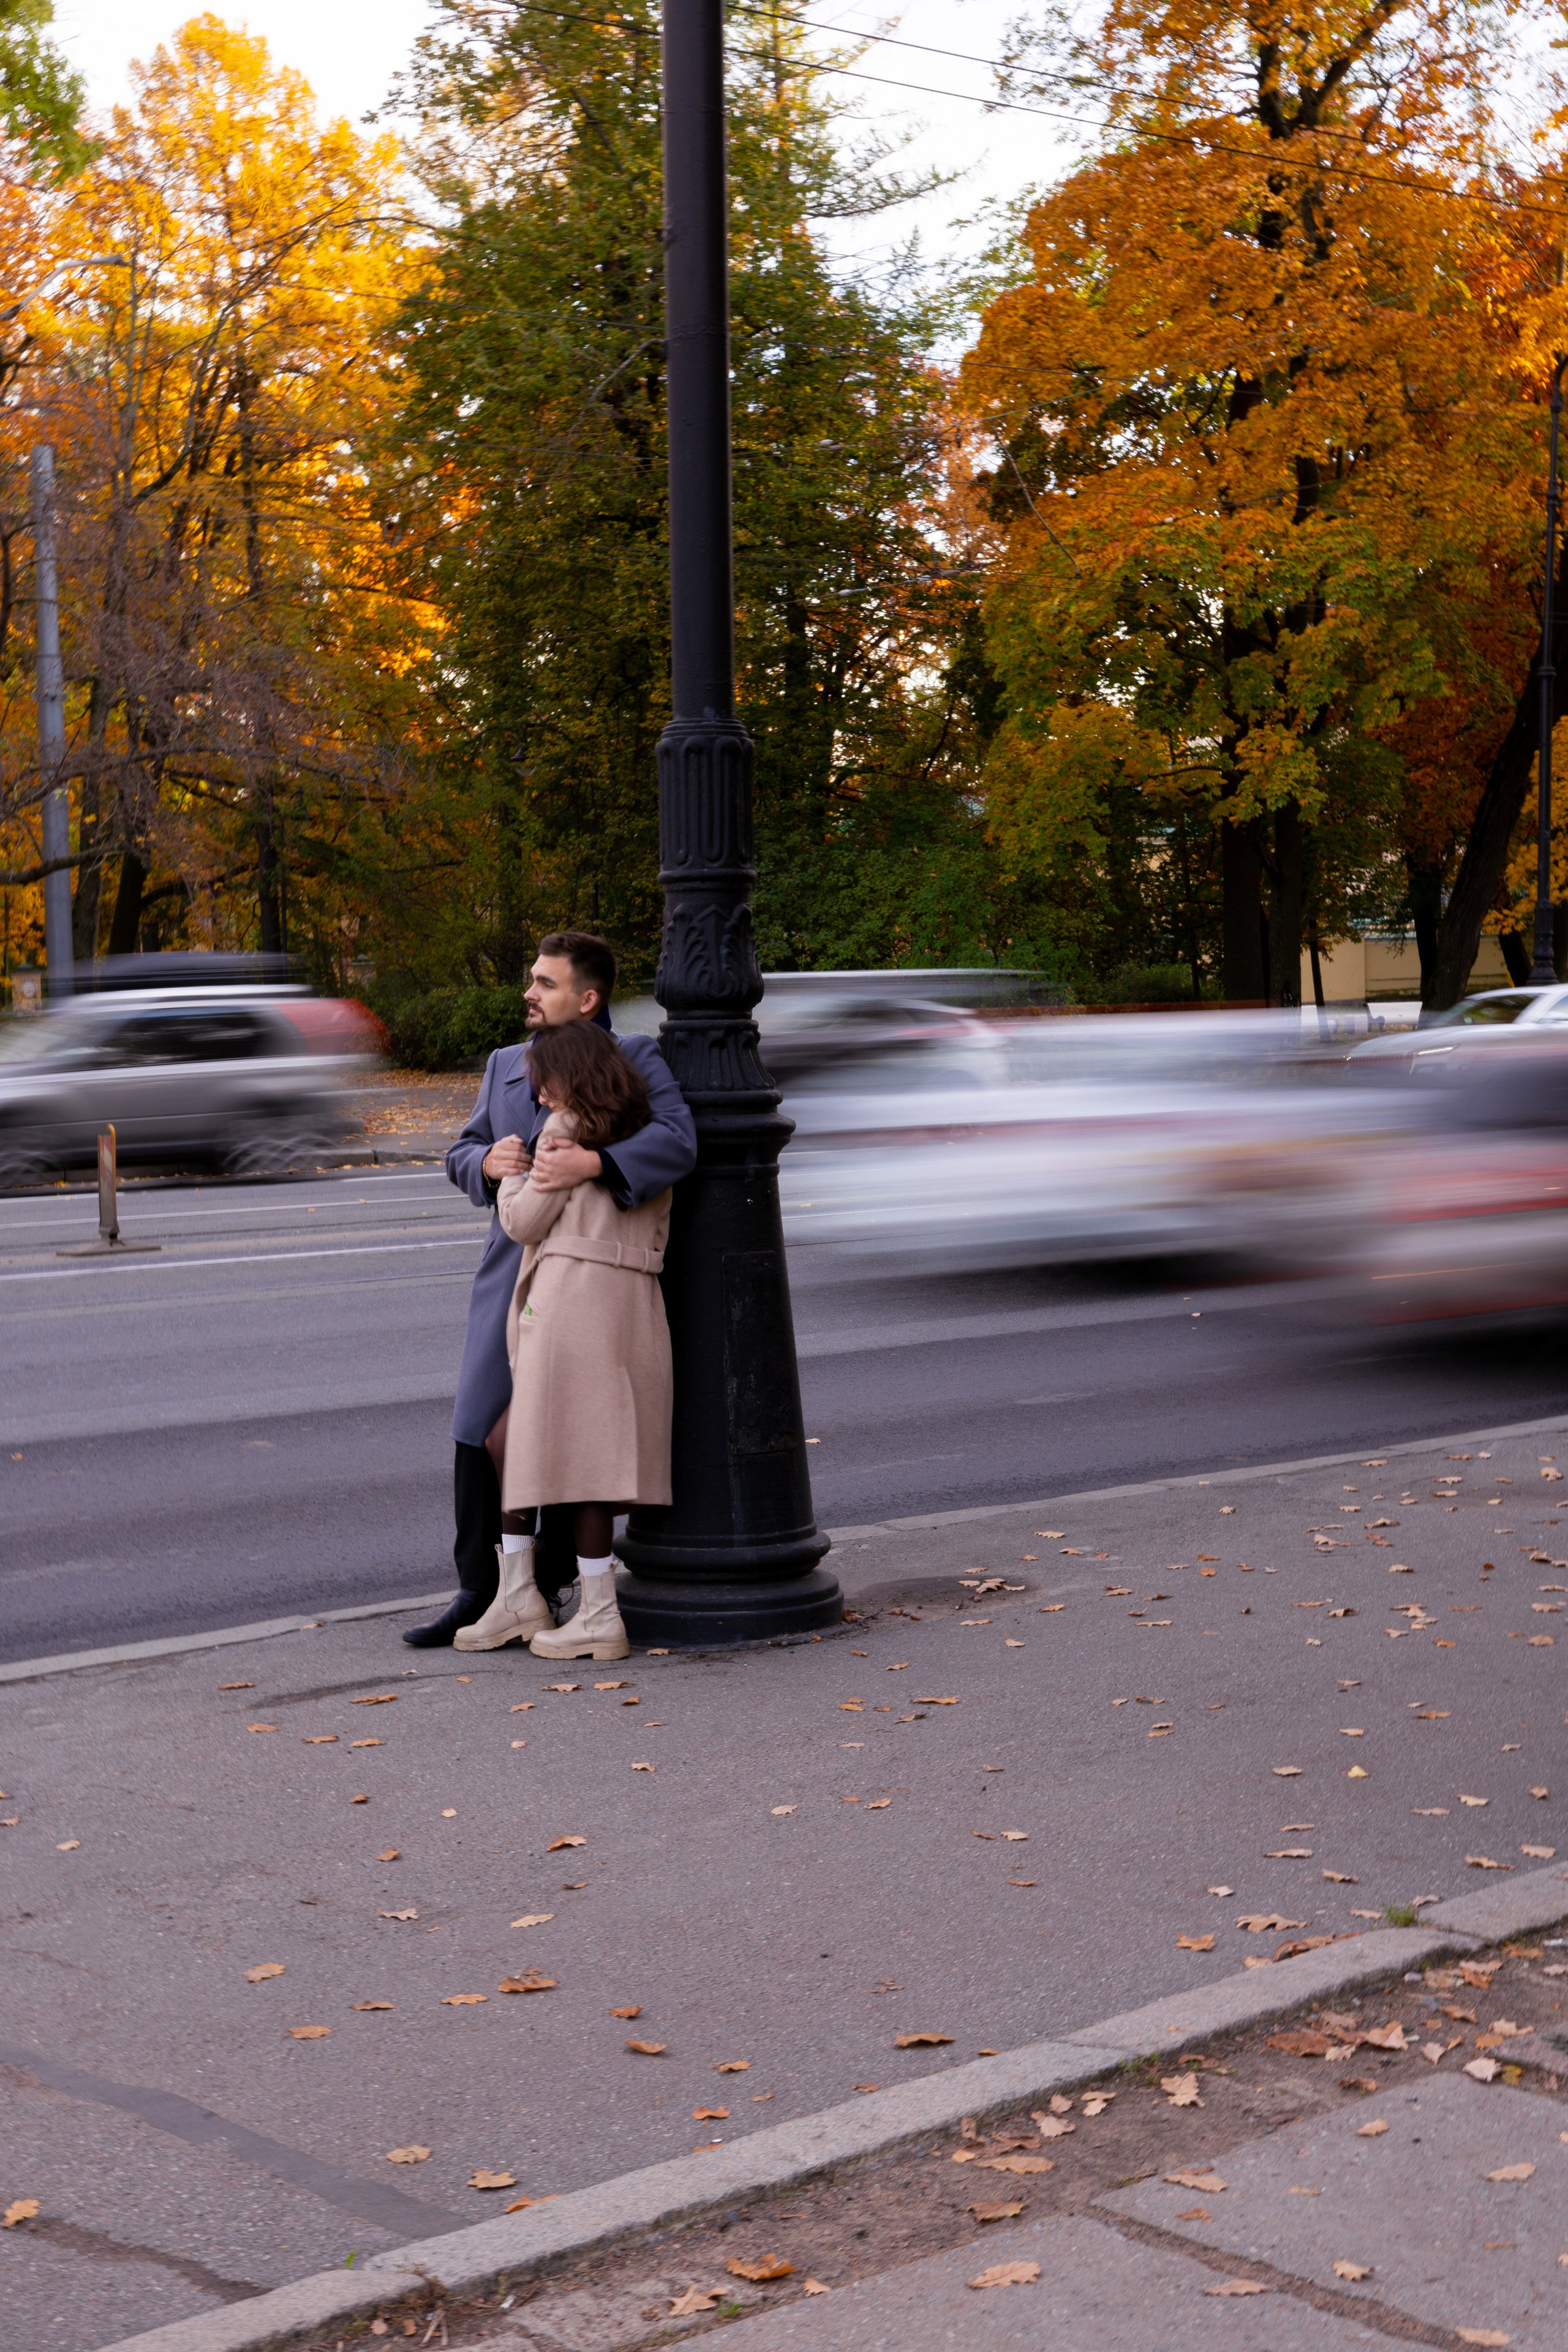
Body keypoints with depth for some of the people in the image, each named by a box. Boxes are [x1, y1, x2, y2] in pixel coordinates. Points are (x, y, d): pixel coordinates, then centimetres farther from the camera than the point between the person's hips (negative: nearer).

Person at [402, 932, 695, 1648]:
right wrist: (490, 1161, -11)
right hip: (511, 1277, 5)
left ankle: (544, 1589, 15)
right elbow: (461, 1155, 13)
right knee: (480, 1431, 0)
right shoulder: (505, 1065, 14)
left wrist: (592, 1164, -34)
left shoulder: (635, 1060, -4)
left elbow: (676, 1143, -20)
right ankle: (480, 1592, 8)